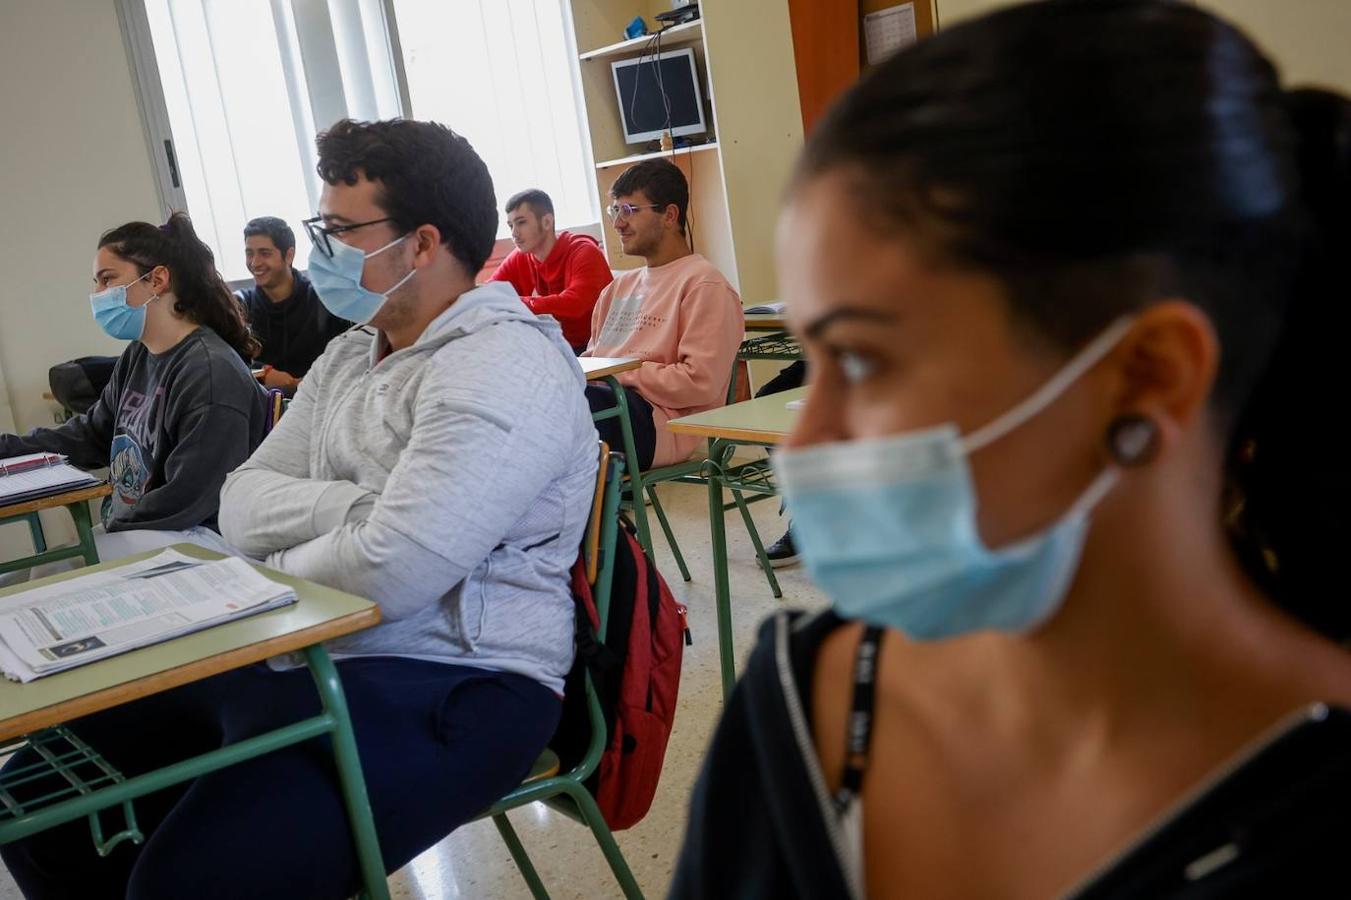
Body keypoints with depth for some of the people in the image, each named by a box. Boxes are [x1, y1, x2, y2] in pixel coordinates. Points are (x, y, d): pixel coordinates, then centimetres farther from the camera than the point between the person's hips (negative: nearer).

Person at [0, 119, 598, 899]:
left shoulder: (502, 366, -17)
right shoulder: (352, 352, 13)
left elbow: (385, 575, -26)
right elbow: (242, 504, 8)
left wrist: (278, 562, -5)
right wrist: (352, 506, -13)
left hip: (448, 686, -9)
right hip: (303, 656, 9)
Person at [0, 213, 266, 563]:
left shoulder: (212, 373, -20)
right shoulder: (136, 357, 11)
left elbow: (186, 500, -21)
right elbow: (90, 435, 20)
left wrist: (111, 528, -12)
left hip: (200, 538, -9)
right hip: (128, 531, 9)